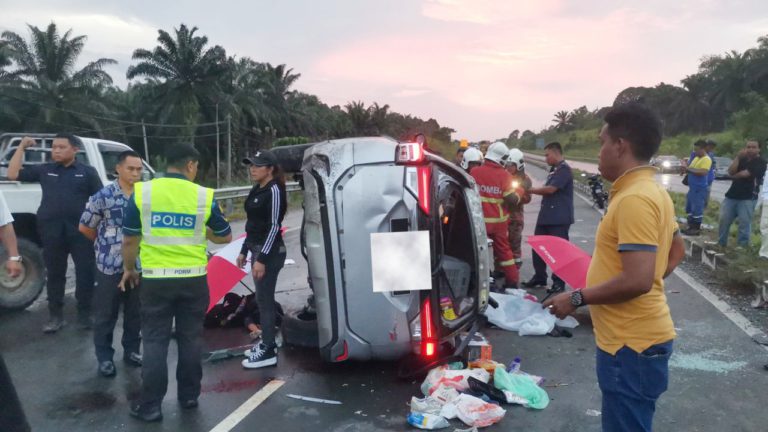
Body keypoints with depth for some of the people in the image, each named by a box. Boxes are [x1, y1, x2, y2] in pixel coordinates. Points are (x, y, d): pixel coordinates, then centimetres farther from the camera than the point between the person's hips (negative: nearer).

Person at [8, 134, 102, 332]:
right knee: (55, 274, 9)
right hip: (52, 232, 2)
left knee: (86, 272, 0)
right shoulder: (44, 170, 11)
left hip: (81, 230, -2)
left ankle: (84, 314, 15)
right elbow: (13, 174, 8)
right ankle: (56, 316, 19)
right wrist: (22, 147, 6)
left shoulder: (87, 172, 4)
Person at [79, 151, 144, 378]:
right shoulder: (103, 196, -9)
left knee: (135, 312, 13)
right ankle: (104, 357, 20)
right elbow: (85, 227, 2)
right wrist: (106, 244, 11)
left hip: (138, 266, 3)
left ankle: (132, 351, 29)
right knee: (105, 314, 7)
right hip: (109, 266, -3)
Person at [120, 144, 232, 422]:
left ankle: (150, 406, 15)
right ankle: (189, 396, 25)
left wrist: (129, 269, 19)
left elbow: (130, 240, 3)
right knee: (191, 339, 13)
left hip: (156, 279, 0)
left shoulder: (141, 192, -3)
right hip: (193, 279, 0)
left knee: (155, 342, 9)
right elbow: (225, 237, 7)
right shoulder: (204, 196, -4)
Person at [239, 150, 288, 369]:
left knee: (265, 300, -5)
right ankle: (266, 342, 27)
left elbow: (274, 226, -19)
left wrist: (262, 259, -21)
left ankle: (269, 352, 2)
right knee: (262, 299, 15)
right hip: (257, 249, 9)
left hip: (270, 252, -9)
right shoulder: (256, 190, 12)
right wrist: (244, 251, 18)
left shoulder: (274, 190, -15)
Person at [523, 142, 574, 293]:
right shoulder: (554, 169, 17)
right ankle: (539, 277, 24)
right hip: (546, 215, 10)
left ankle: (559, 282, 7)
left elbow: (551, 189, -20)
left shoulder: (564, 169, -13)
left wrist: (531, 190, -9)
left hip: (559, 218, -10)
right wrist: (534, 191, 4)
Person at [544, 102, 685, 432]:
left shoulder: (634, 199, -22)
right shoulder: (652, 191, 10)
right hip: (635, 338, 10)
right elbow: (676, 251, 23)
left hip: (632, 344, -10)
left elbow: (637, 280, -28)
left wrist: (577, 298, -17)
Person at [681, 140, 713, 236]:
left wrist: (689, 169, -23)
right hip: (692, 187, 10)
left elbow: (703, 172, -27)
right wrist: (686, 169, 0)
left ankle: (697, 229, 1)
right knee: (689, 208, 14)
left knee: (697, 208, -6)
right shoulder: (696, 158, 15)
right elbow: (692, 170, 23)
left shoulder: (706, 159, -14)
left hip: (700, 189, -10)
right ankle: (691, 227, 23)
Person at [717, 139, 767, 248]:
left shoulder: (760, 162, -6)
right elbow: (730, 172, -3)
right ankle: (721, 243, 18)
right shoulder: (742, 159, 13)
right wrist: (738, 157, -9)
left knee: (744, 223, -3)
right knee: (724, 219, 7)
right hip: (732, 195, 6)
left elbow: (744, 174, -16)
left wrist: (734, 176, 4)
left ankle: (742, 246, 5)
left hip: (747, 198, -6)